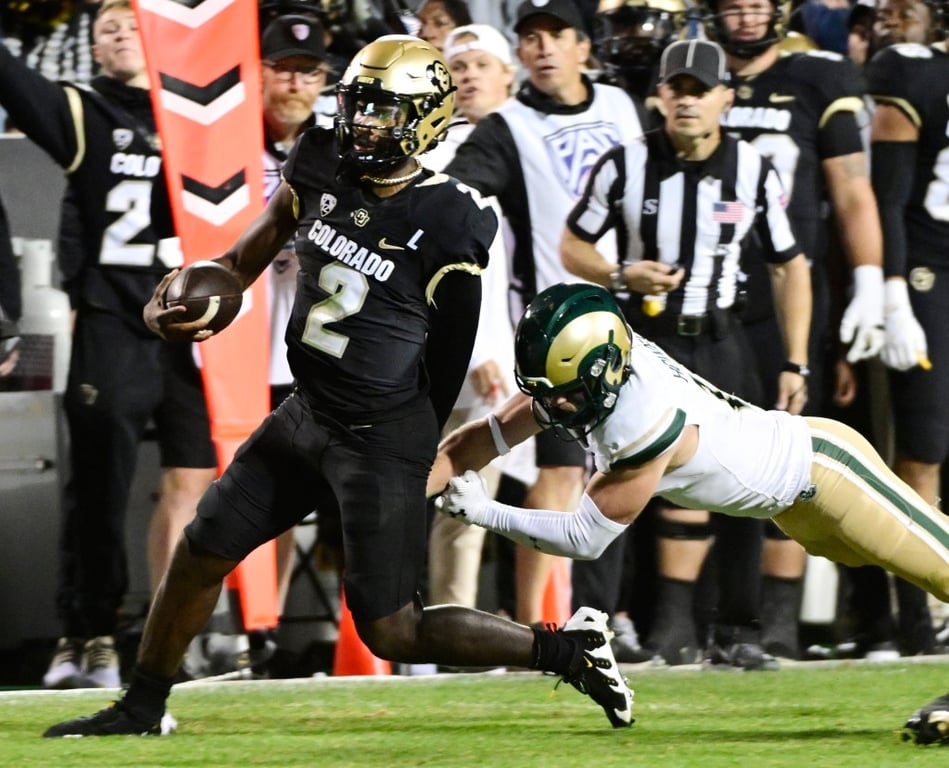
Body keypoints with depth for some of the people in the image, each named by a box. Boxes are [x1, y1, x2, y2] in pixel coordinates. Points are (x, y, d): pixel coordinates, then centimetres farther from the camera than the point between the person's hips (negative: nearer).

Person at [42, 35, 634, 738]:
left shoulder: (448, 225, -18)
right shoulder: (321, 169, -1)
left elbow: (448, 360, -8)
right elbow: (249, 258, 12)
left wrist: (409, 456, 0)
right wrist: (172, 304, -5)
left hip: (381, 436, -7)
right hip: (306, 415, 7)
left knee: (392, 632, -4)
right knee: (201, 553, 12)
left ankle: (566, 649, 9)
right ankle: (142, 708, 31)